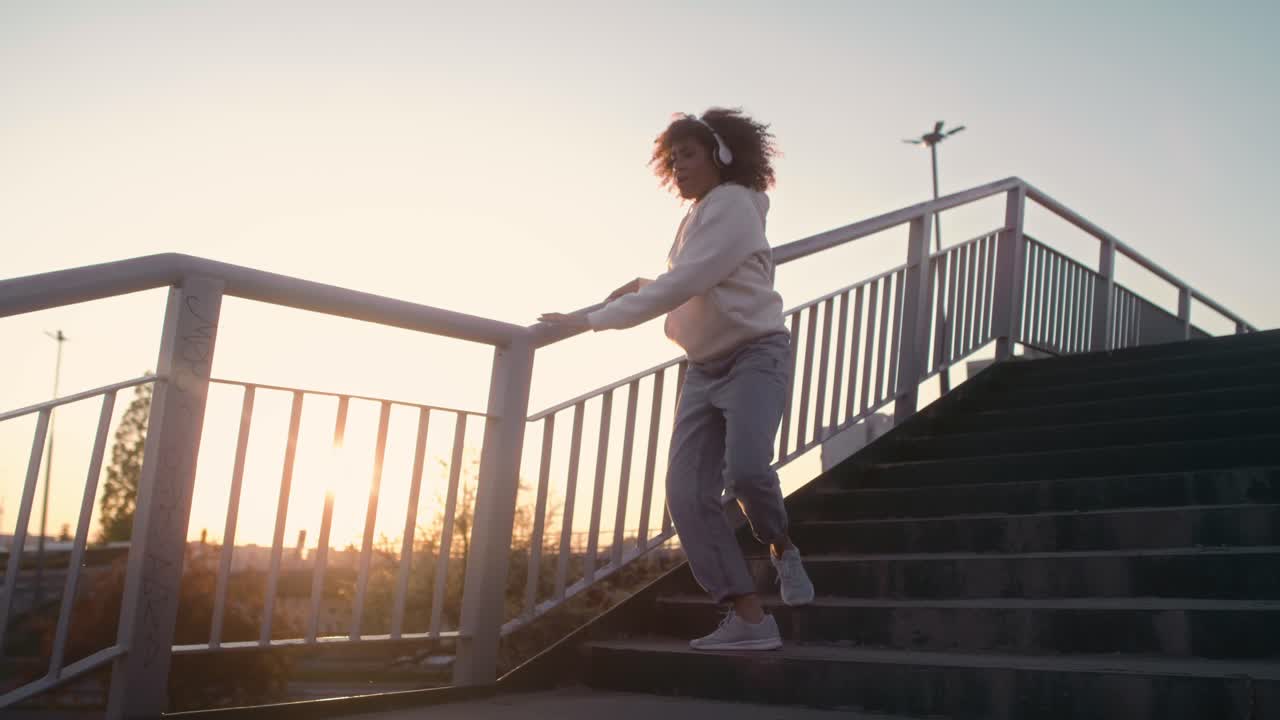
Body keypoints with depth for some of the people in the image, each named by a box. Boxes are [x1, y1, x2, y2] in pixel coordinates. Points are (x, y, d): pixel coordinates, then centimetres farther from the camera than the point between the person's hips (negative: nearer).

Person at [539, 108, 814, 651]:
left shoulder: (731, 204, -11)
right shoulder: (697, 217, 17)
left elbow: (682, 284, -22)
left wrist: (593, 320, -23)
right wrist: (641, 285, 15)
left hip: (755, 355, -8)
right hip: (705, 368, 8)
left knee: (744, 469, -30)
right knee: (687, 494, -9)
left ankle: (782, 549, 3)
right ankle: (749, 619, -9)